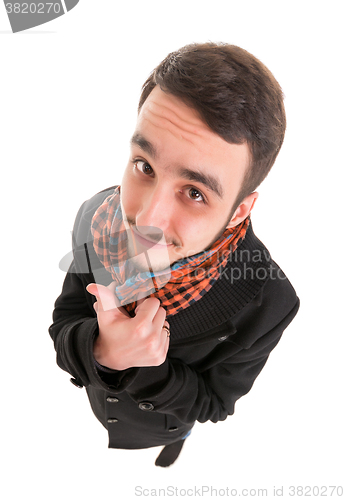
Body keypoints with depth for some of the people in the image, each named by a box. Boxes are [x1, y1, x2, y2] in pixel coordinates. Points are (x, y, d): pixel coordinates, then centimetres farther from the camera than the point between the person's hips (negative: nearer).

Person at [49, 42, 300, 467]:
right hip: (96, 406, 2)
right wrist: (99, 351, -44)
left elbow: (214, 402, -22)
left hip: (164, 432, -2)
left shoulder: (265, 306, -39)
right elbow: (62, 328, -20)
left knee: (159, 467, 35)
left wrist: (133, 367, -40)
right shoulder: (96, 217, -31)